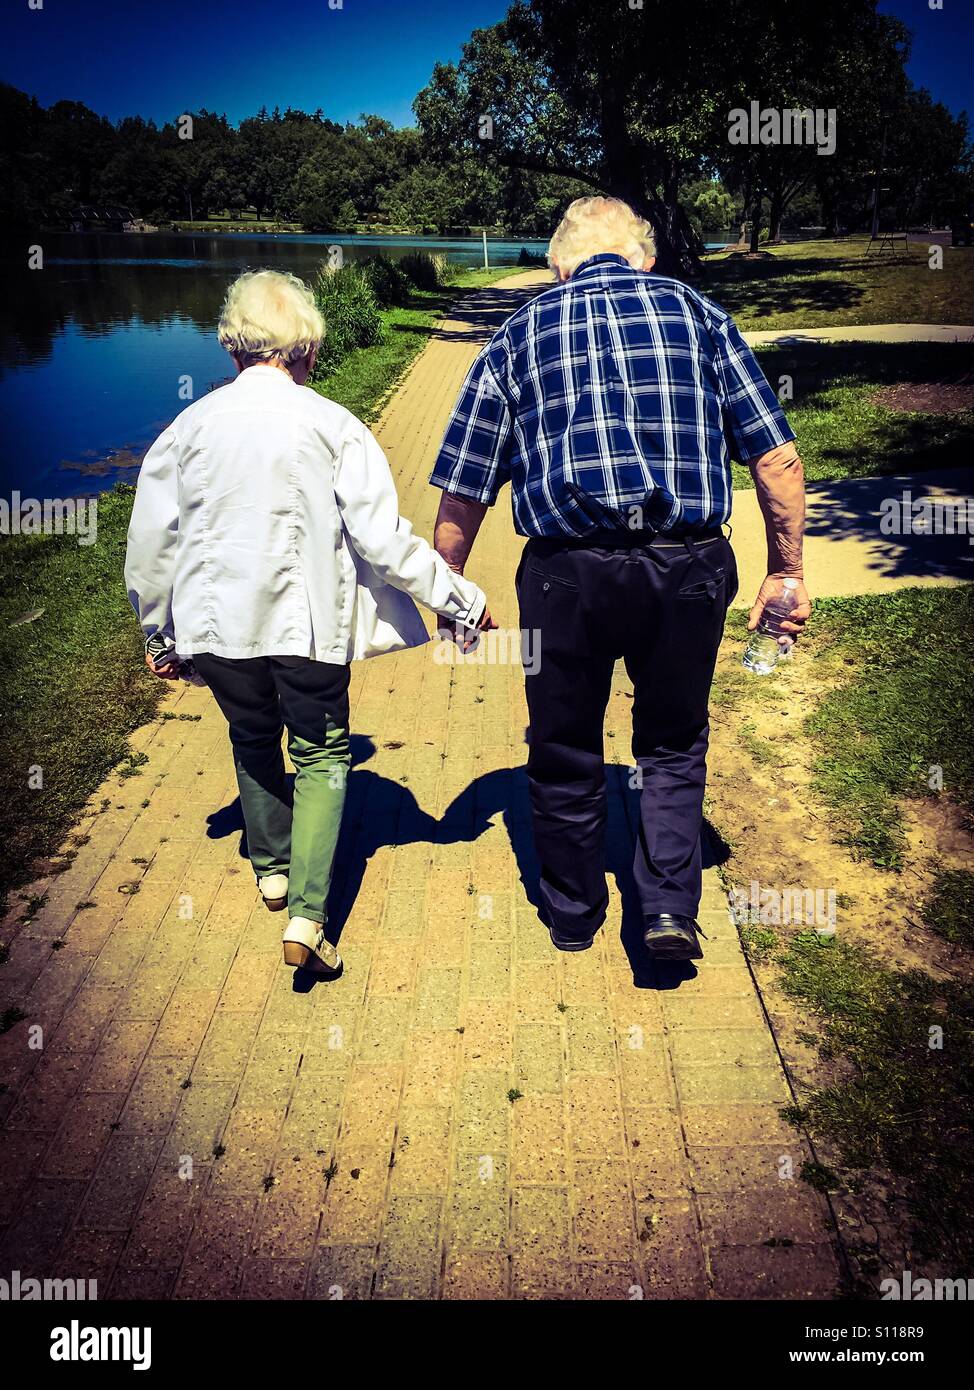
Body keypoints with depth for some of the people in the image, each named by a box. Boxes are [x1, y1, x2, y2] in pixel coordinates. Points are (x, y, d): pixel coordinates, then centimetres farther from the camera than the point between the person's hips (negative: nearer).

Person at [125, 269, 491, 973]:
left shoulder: (190, 425, -1)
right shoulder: (332, 426, -10)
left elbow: (149, 544, 4)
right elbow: (384, 539, -13)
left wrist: (158, 635, 17)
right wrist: (462, 601, -3)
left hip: (216, 624, 3)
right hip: (307, 623, -3)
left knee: (254, 743, 24)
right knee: (322, 755, 12)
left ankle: (273, 868, 43)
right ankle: (307, 915, 1)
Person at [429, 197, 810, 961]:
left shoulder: (519, 336, 12)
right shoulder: (696, 311, 13)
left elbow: (463, 495, 9)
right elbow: (778, 457, 5)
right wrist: (786, 570, 13)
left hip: (568, 571, 0)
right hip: (689, 566, 1)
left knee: (566, 753, 18)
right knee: (674, 745, 22)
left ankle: (574, 914, 35)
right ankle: (671, 906, 12)